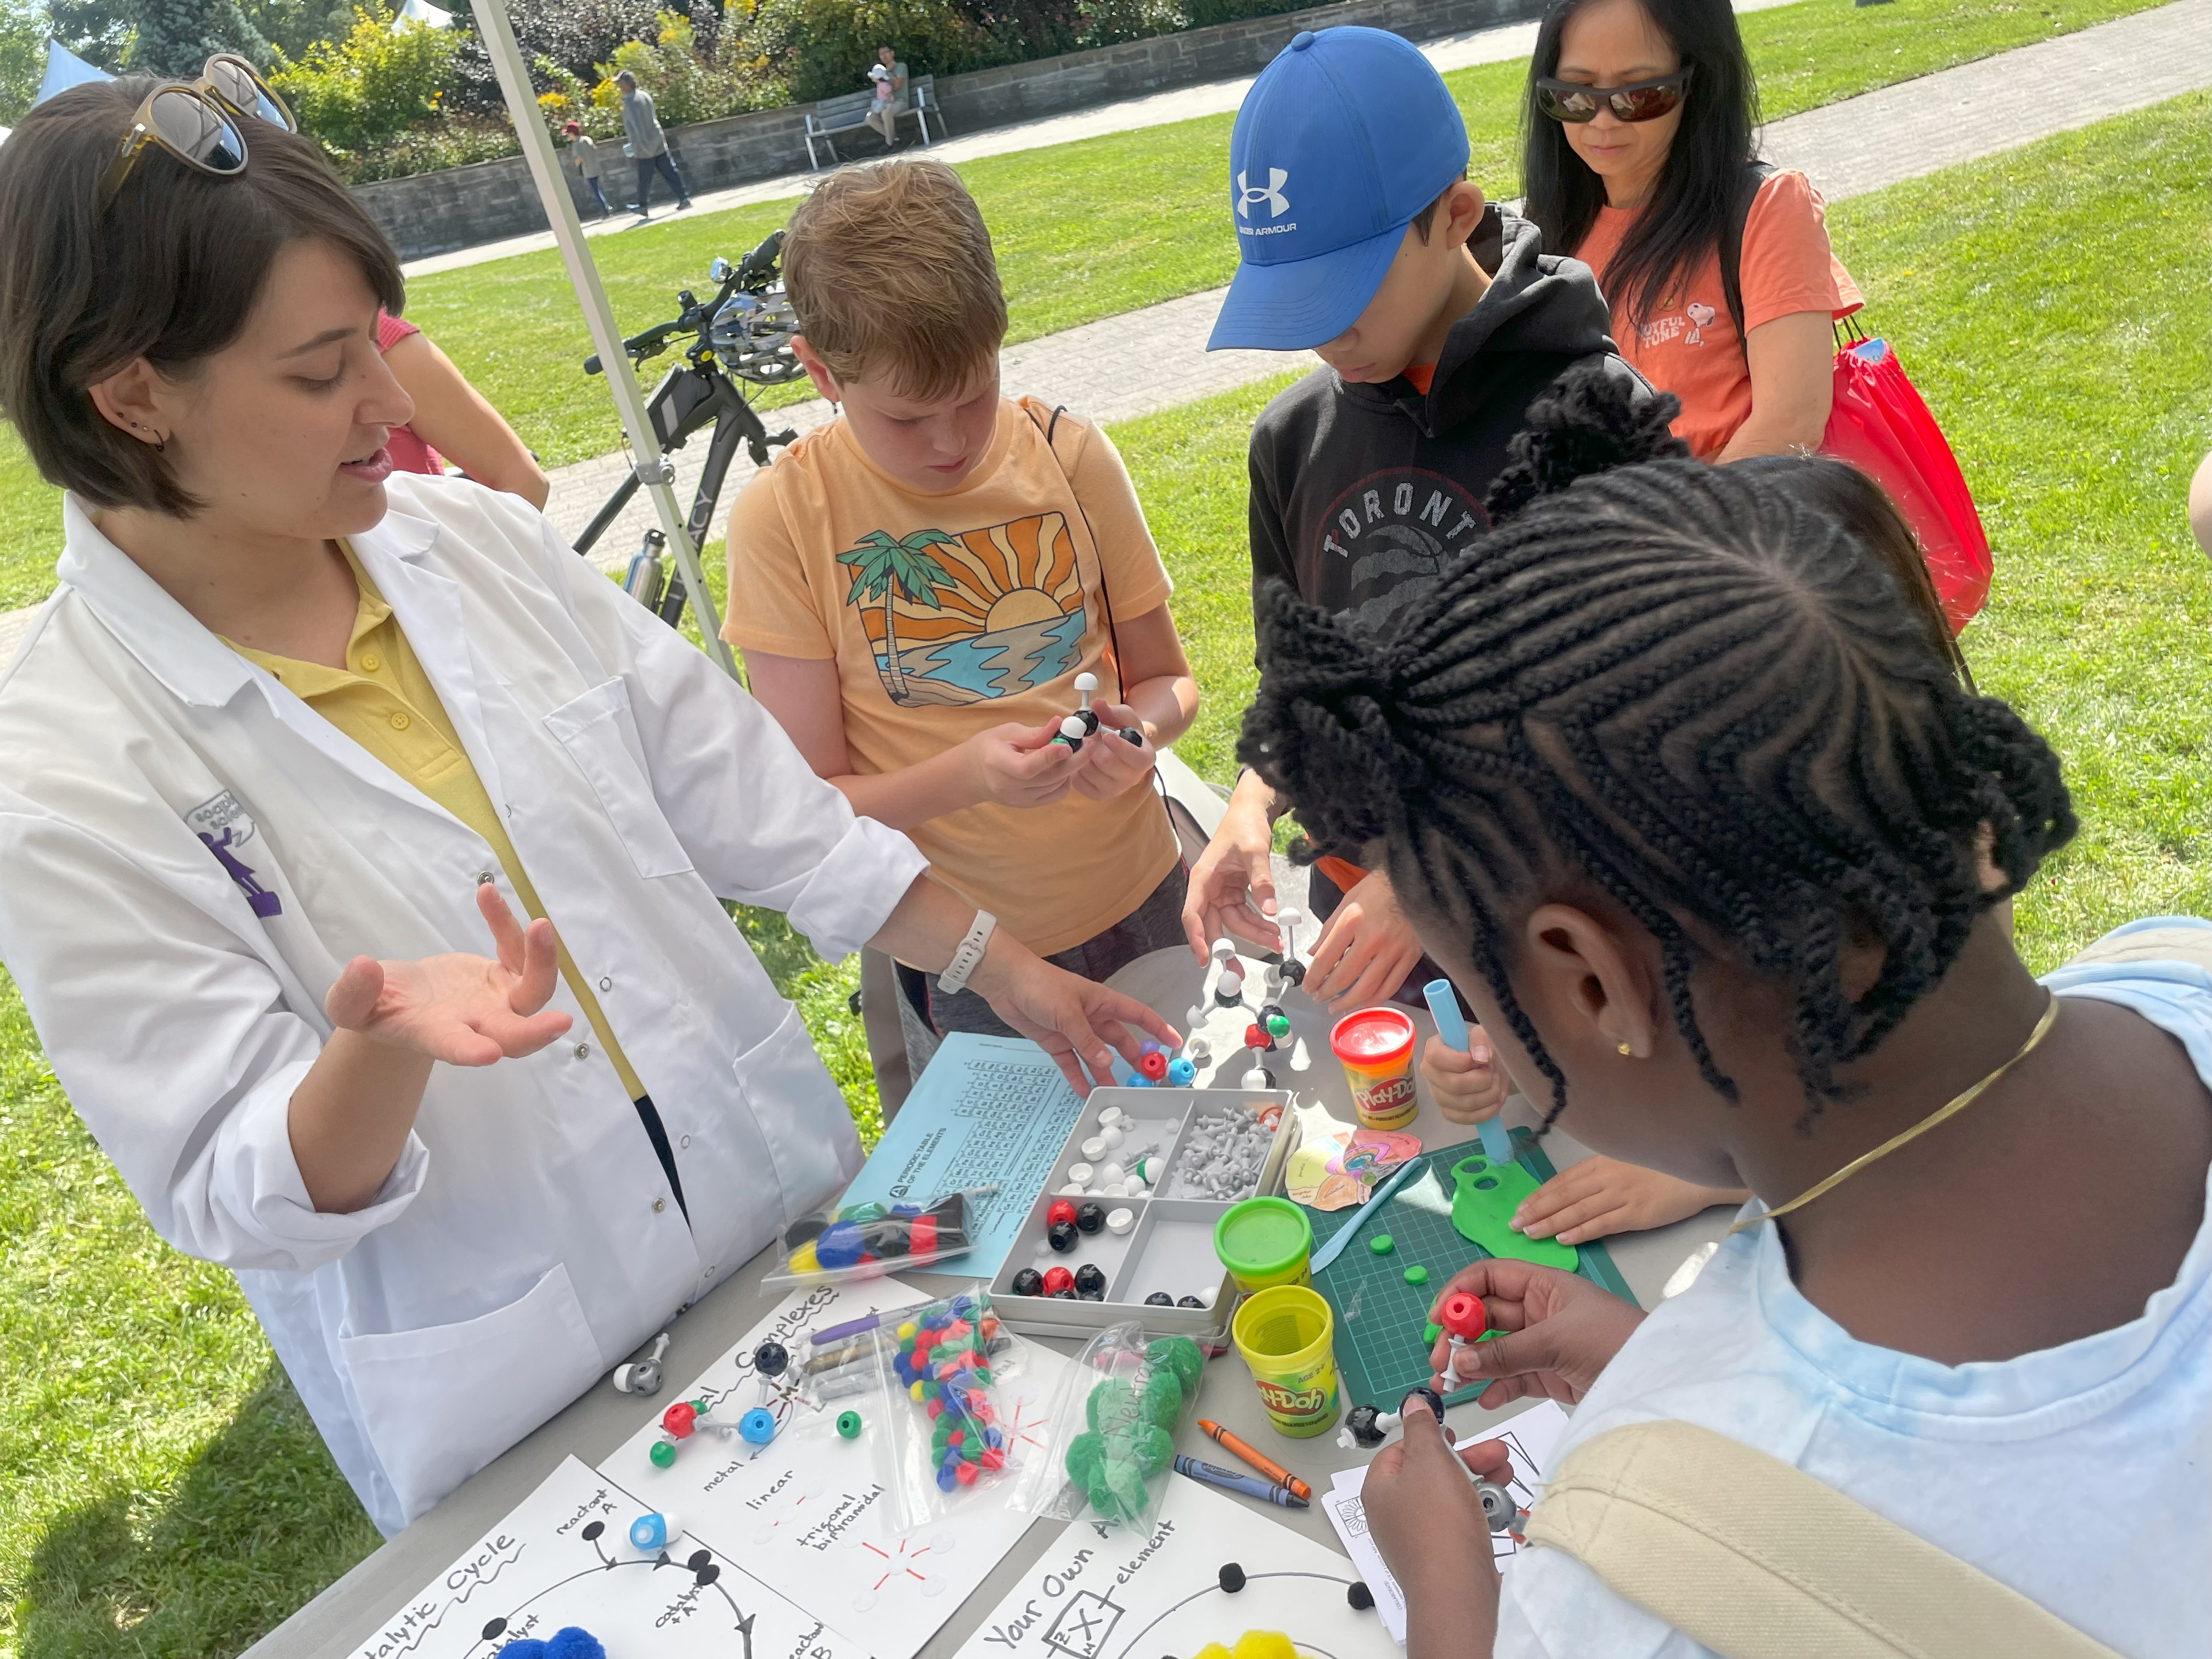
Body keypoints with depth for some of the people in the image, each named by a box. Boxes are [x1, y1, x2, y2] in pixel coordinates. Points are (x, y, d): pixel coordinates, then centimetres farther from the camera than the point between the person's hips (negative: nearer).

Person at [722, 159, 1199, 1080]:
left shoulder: (1069, 456, -7)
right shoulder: (783, 519, -13)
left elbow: (1166, 676, 3)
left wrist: (1138, 732, -20)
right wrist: (964, 777, -30)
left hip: (1144, 905, 3)